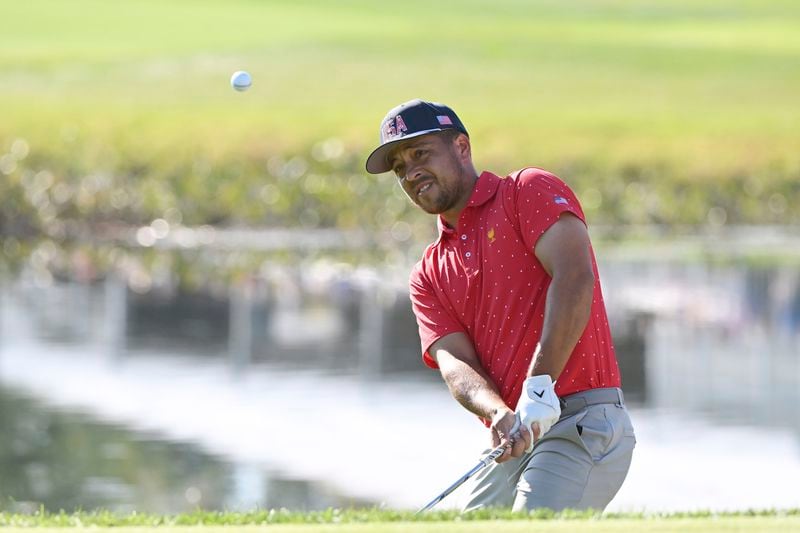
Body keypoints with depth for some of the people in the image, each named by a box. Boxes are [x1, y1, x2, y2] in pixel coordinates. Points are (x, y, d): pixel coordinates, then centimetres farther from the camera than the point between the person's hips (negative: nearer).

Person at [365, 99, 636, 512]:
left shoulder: (531, 191, 3)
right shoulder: (428, 276, 20)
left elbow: (575, 279, -14)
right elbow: (455, 363, 3)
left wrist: (540, 387, -26)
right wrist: (500, 414, -20)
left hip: (582, 425, -7)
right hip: (509, 446, 7)